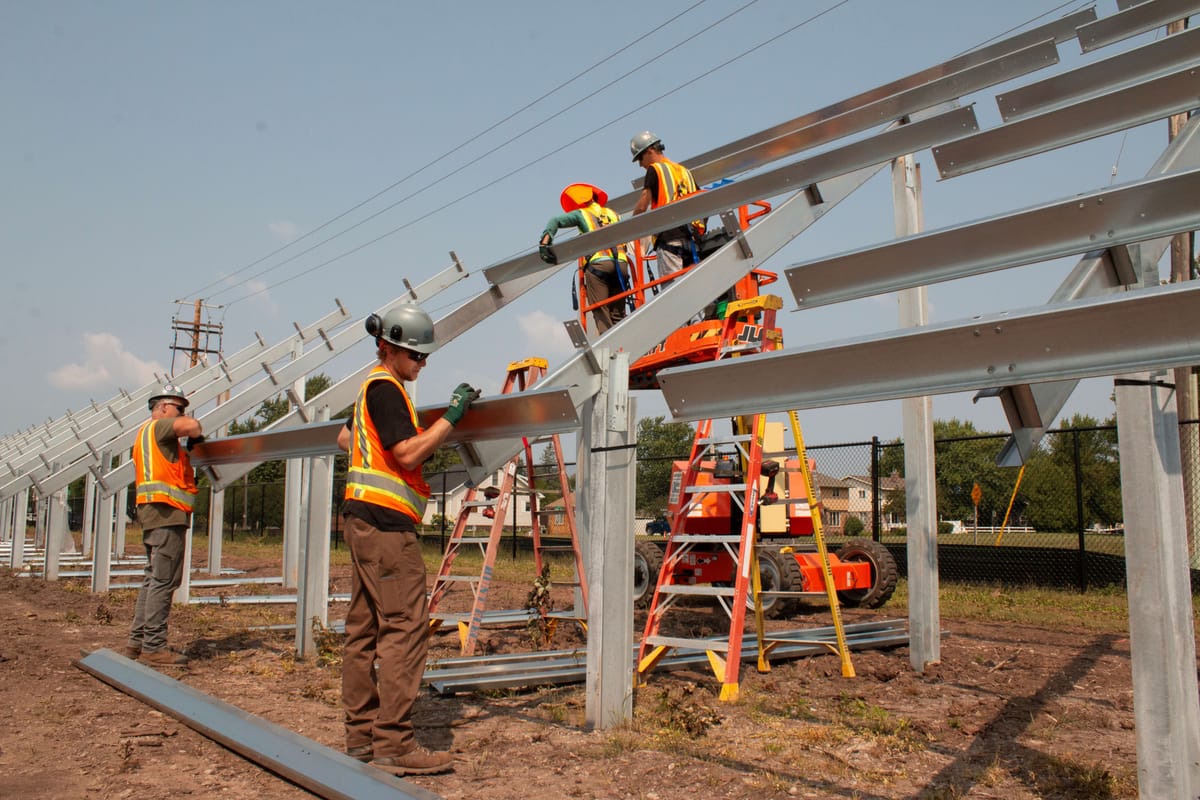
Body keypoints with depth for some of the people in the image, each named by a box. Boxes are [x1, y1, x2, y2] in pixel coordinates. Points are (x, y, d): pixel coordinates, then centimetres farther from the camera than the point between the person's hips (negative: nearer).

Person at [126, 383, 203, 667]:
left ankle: (137, 641, 17)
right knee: (164, 580, -9)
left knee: (153, 578, 13)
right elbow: (191, 425, -21)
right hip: (167, 512, -11)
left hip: (153, 515, 11)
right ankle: (153, 646, -8)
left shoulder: (145, 435, 27)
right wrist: (196, 437, -1)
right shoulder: (159, 426, -3)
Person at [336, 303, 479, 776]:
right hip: (385, 522, -11)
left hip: (365, 520, 11)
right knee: (405, 626, -11)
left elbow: (345, 438, 35)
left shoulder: (373, 388, 21)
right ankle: (393, 744, -10)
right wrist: (452, 416, -16)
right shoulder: (385, 387, -10)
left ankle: (361, 735, 15)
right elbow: (409, 453, -18)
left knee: (364, 628, 10)